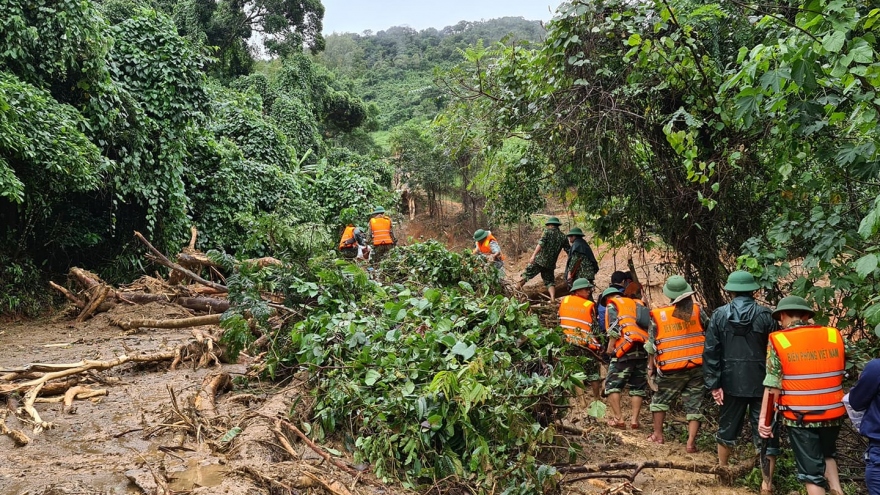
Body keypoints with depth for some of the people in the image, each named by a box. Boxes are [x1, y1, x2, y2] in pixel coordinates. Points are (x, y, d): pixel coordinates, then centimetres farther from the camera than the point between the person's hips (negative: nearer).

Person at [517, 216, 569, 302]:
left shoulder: (547, 231, -1)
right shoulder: (563, 237, 9)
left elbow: (541, 244, -16)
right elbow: (569, 251, 7)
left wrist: (533, 255, -23)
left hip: (539, 260, -3)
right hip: (550, 264, 3)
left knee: (526, 275, 6)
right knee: (550, 282, 12)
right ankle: (553, 299, -4)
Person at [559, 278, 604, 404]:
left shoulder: (564, 301, 4)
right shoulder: (590, 305, -6)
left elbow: (559, 321, 9)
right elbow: (594, 326, -4)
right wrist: (598, 344, 5)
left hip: (567, 342, 3)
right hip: (585, 343, -3)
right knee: (592, 372, 12)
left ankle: (581, 397, 2)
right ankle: (597, 398, 22)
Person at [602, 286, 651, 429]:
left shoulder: (612, 305, 9)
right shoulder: (637, 304, 26)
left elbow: (614, 327, -9)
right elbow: (651, 327, 16)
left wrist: (610, 345, -5)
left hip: (624, 349, -5)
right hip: (643, 350, 6)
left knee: (612, 384, 1)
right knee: (638, 386, 12)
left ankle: (618, 418, -6)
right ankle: (634, 419, 6)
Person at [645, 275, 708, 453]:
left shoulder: (658, 315, -8)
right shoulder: (697, 310, -4)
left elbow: (651, 345, -1)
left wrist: (651, 365, 10)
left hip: (672, 369, -1)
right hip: (697, 366, 1)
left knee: (660, 399, 19)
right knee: (694, 404, 8)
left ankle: (658, 434, 23)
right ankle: (691, 442, 3)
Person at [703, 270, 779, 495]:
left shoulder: (719, 315, -2)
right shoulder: (765, 315, -5)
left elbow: (710, 351, -4)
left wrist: (714, 383, -1)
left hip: (731, 381, 2)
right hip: (761, 382, -2)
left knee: (727, 426, 19)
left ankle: (722, 470, 35)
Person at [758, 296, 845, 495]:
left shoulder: (778, 340, -9)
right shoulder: (834, 335, 0)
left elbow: (772, 386, -10)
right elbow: (841, 373, 10)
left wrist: (764, 417, -3)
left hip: (800, 416, -3)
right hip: (833, 413, 4)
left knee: (811, 471, 7)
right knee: (827, 454, 29)